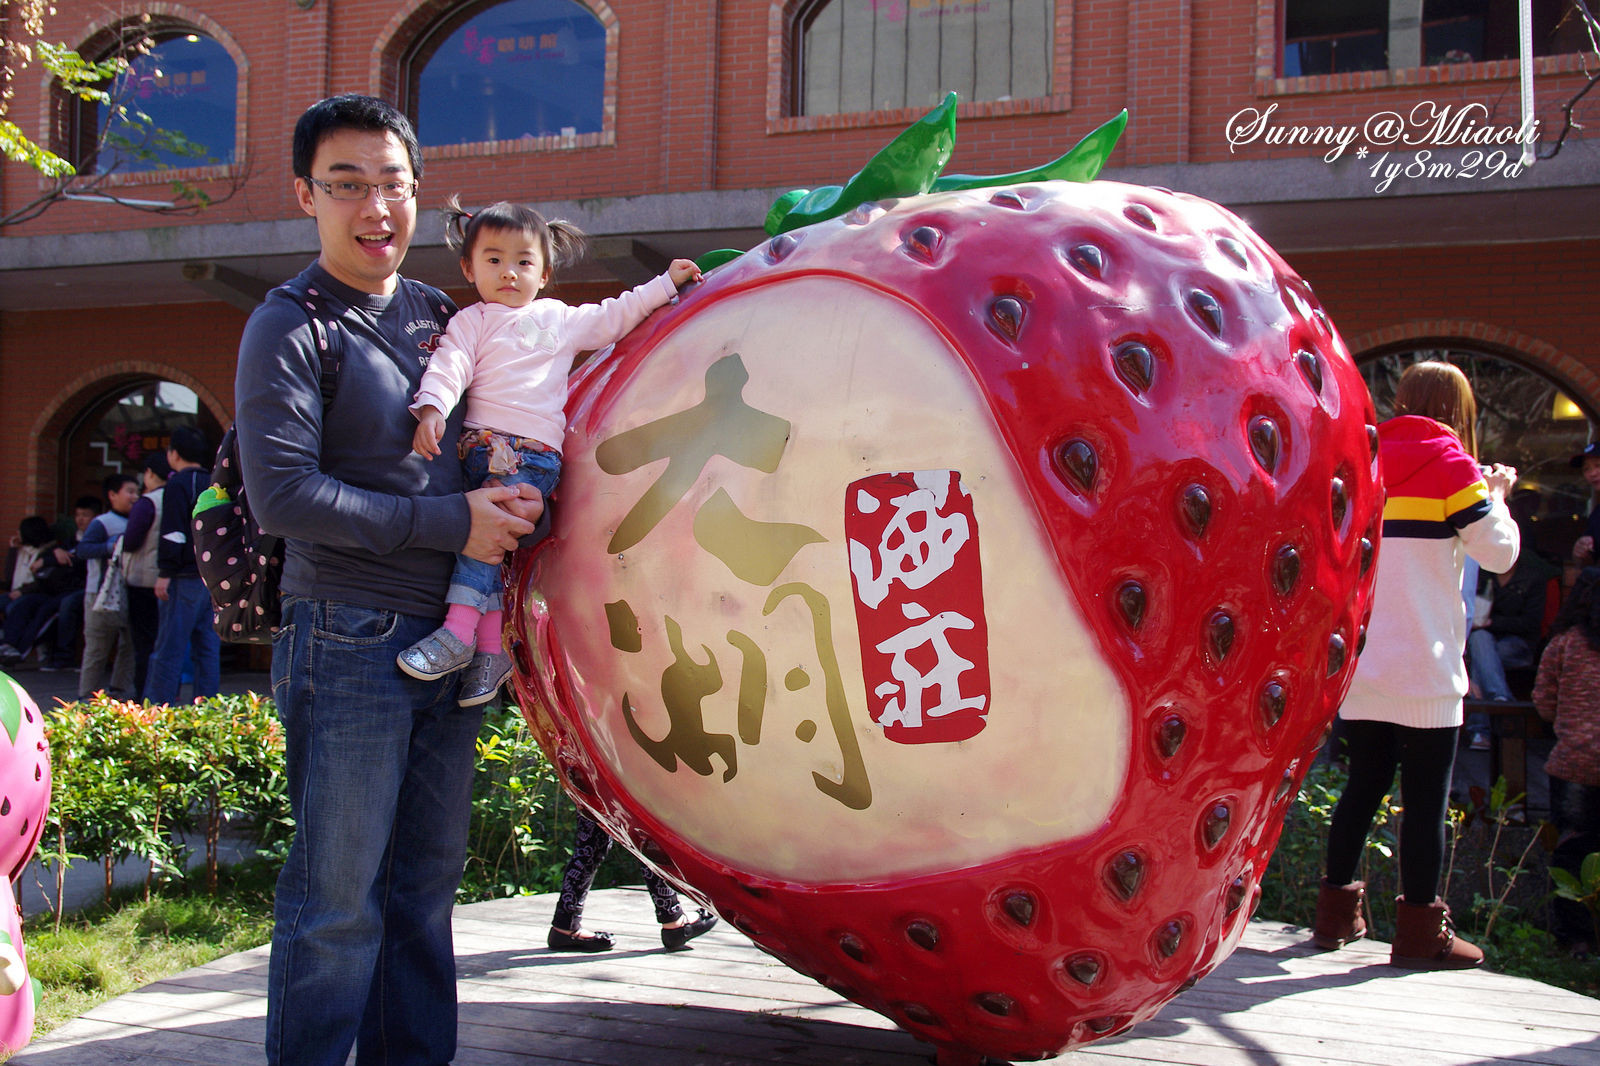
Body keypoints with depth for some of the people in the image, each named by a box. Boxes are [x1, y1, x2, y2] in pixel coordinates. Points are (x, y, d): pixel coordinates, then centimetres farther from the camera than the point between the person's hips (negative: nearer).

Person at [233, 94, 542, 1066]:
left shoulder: (438, 315, 13)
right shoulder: (291, 329, -6)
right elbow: (283, 495, -15)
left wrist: (521, 501, 2)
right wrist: (451, 522, -14)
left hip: (450, 641, 7)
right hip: (348, 645, -6)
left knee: (427, 884, 13)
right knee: (338, 901, -3)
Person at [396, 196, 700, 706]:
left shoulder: (560, 318, 24)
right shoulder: (471, 321, 18)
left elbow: (614, 316, 33)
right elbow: (449, 366, 2)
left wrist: (665, 283, 33)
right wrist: (432, 409, -16)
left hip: (534, 456, -1)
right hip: (480, 448, 2)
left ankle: (459, 631, -30)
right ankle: (490, 648, -7)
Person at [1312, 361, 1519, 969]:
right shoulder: (1449, 465, -7)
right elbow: (1499, 553, -6)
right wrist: (1496, 494, 10)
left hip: (1357, 664, 6)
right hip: (1424, 670, -6)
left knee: (1363, 787, 14)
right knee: (1427, 799, 1)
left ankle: (1337, 914, 19)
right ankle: (1419, 932, 4)